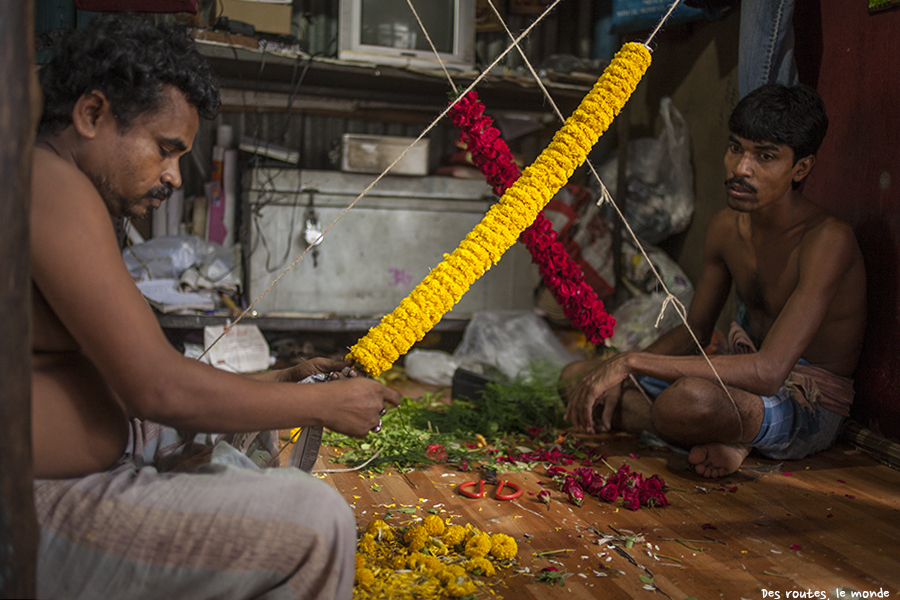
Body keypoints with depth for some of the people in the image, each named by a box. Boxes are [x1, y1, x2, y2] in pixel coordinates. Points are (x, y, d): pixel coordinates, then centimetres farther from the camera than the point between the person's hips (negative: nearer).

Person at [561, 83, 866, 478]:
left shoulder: (827, 239, -24)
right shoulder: (726, 227, 0)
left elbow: (768, 372, -34)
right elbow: (694, 331, 10)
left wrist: (633, 361, -35)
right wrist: (620, 375, -7)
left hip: (807, 406, -8)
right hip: (740, 385, 8)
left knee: (692, 397, -43)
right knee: (576, 376, 3)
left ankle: (720, 437, -8)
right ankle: (720, 437, -9)